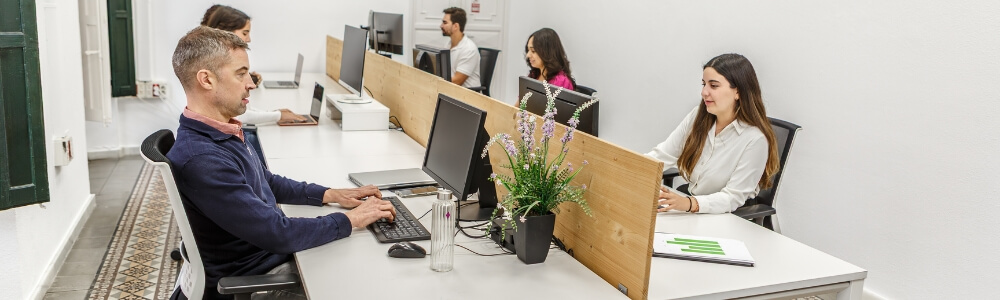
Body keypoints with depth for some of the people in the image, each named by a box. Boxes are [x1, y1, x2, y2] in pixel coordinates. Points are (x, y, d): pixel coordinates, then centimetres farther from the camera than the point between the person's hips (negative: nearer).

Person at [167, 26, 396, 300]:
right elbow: (278, 234, -28)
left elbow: (266, 182, 17)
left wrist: (330, 195, 6)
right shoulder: (200, 159, -30)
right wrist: (351, 220, -18)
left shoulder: (223, 132, 2)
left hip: (271, 253, 9)